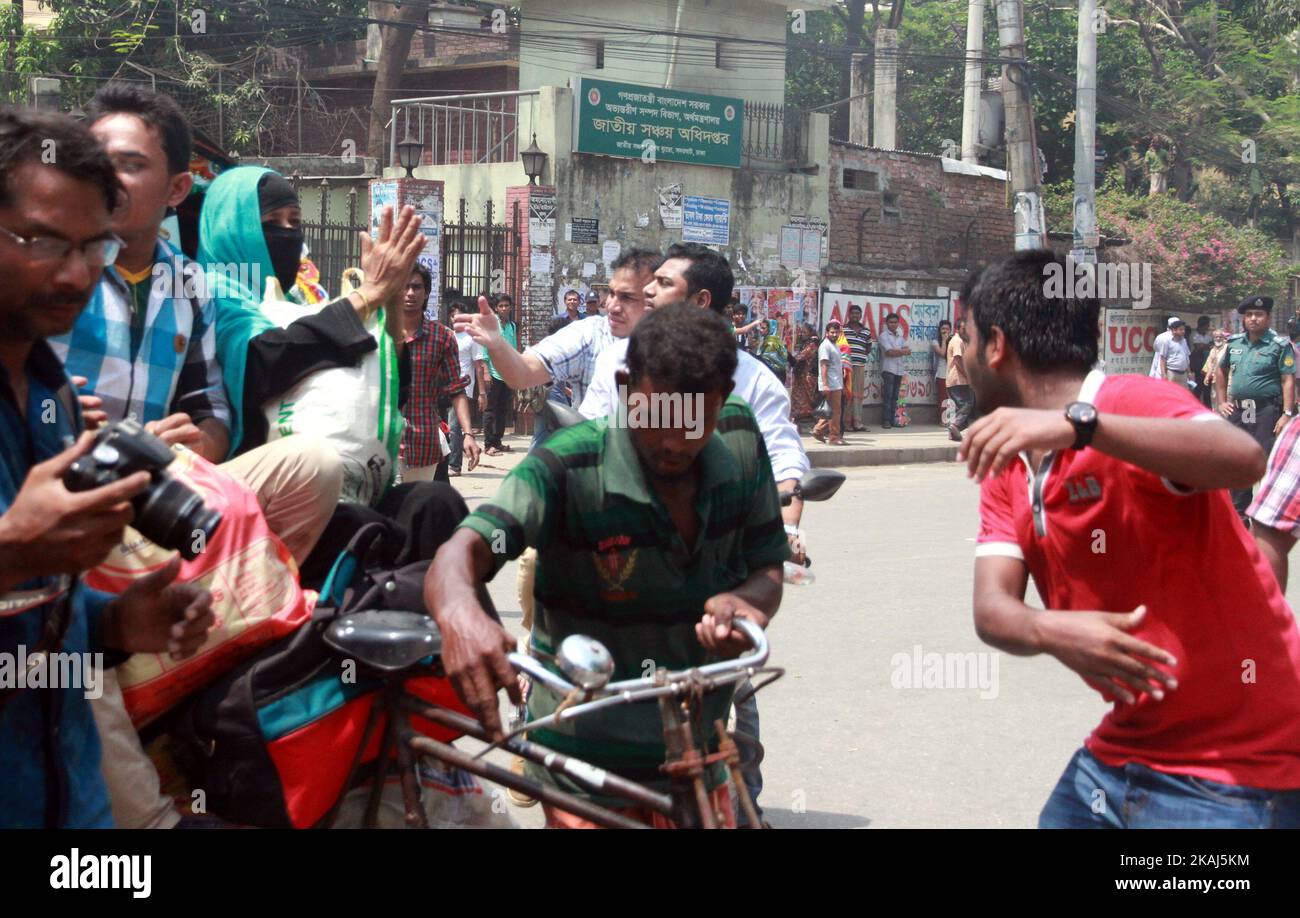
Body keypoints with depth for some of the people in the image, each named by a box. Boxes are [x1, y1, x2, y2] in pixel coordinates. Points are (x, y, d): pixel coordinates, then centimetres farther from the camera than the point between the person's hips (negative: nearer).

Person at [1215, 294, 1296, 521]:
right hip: (1237, 411, 6)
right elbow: (1222, 372, 24)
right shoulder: (1234, 342, 10)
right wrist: (1222, 402, 16)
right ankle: (1239, 514, 25)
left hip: (1267, 411, -6)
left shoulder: (1279, 345, -7)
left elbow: (1288, 380, -12)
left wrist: (1287, 414, -19)